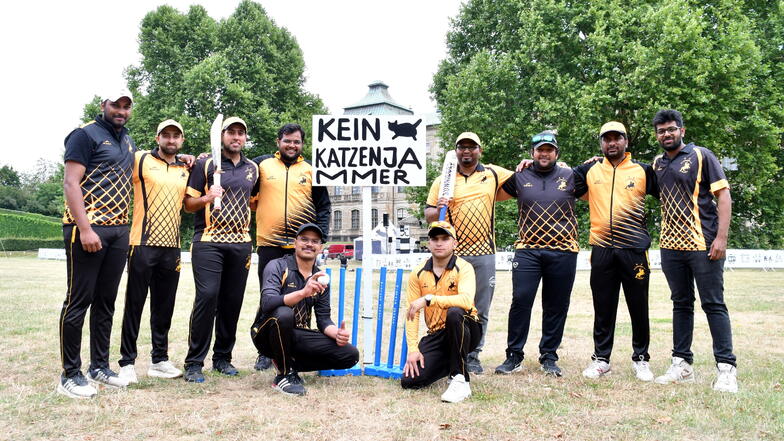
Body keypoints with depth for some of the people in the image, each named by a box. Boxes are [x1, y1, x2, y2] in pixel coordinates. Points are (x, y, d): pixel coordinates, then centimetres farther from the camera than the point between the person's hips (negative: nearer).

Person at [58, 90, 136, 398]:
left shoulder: (128, 141, 18)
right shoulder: (85, 135, -3)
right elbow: (71, 183, -11)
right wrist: (85, 229, -21)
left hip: (119, 231, 7)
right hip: (87, 229, -7)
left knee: (106, 301, 11)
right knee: (79, 300, -3)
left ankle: (100, 366, 21)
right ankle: (70, 375, 5)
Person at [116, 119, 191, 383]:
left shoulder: (185, 170, 15)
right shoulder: (141, 160, 0)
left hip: (172, 247, 5)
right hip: (143, 245, -5)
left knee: (164, 307, 10)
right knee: (134, 305, 1)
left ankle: (160, 360, 20)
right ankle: (127, 362, 9)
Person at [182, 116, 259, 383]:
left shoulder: (253, 169, 16)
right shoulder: (205, 164, 4)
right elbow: (189, 204, 2)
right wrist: (207, 198, -15)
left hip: (241, 243, 4)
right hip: (209, 242, -4)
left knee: (233, 301, 5)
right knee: (207, 296, -14)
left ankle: (222, 358, 18)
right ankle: (194, 363, -4)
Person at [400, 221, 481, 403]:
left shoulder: (463, 268, -11)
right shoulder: (418, 273, 1)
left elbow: (466, 300, -32)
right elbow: (412, 313, -2)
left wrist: (429, 299, -35)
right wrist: (413, 349, -12)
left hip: (465, 331, -4)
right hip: (436, 334, 4)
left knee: (454, 312, -38)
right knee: (409, 380, -12)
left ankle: (460, 380, -26)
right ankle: (450, 363, 19)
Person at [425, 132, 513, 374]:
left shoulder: (493, 174, 10)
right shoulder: (443, 180, 7)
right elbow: (428, 214, 8)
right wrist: (438, 210, -13)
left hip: (484, 254, 1)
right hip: (452, 253, -1)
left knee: (481, 310, 7)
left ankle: (473, 356, 19)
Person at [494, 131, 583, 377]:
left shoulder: (570, 177, 9)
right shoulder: (520, 177, 9)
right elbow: (494, 194, 19)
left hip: (563, 251, 1)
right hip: (527, 250, 0)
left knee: (556, 307, 6)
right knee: (520, 301, -7)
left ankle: (549, 357, 18)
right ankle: (514, 356, 4)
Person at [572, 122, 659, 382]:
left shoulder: (643, 171, 7)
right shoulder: (590, 170, 10)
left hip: (634, 249, -1)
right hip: (601, 249, 1)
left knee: (639, 308, 6)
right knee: (603, 308, 8)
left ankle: (640, 359, 21)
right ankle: (600, 359, 19)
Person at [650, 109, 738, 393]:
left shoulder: (702, 156, -2)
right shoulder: (657, 164, 13)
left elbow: (723, 195, -7)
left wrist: (721, 237, -15)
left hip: (703, 244, -5)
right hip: (671, 245, 5)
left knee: (714, 304, -2)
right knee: (681, 304, 11)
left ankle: (726, 368, 4)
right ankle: (682, 364, 19)